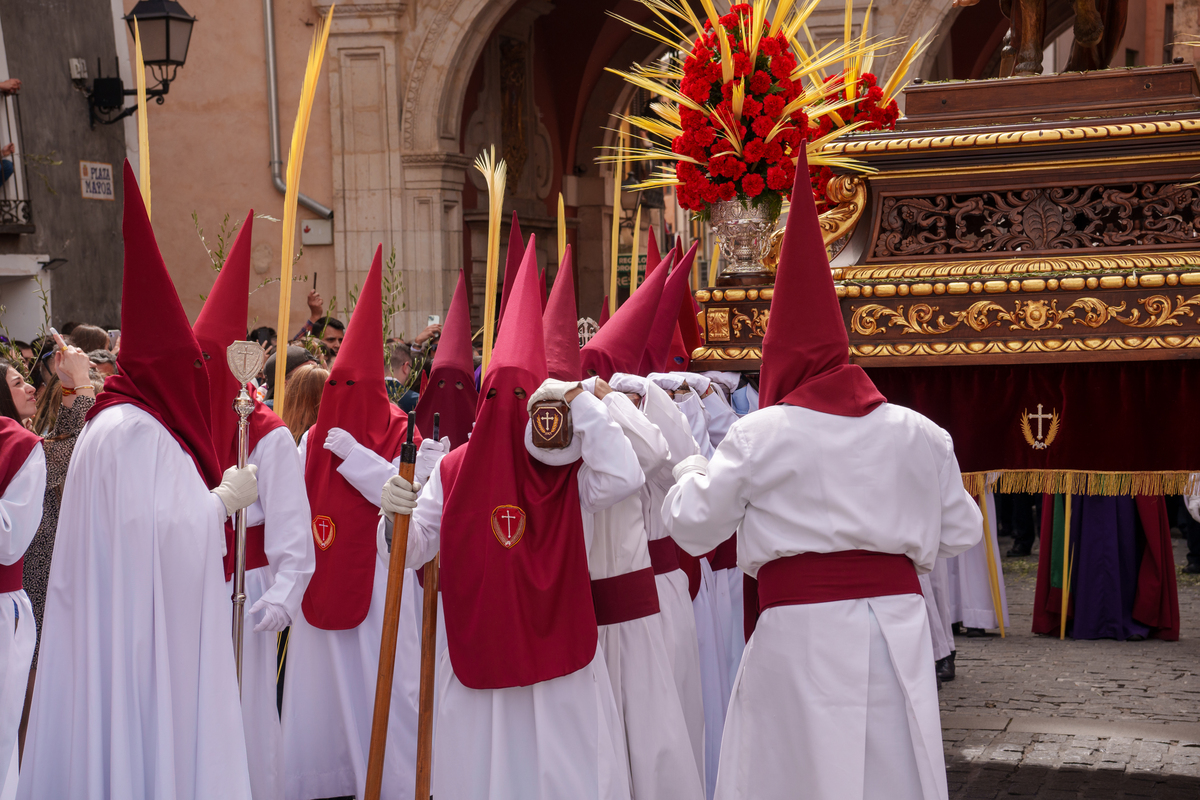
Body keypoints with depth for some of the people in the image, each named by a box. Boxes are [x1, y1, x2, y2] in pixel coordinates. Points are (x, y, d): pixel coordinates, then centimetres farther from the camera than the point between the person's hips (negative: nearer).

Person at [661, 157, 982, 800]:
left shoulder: (761, 435, -5)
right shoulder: (916, 434, 3)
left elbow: (691, 527, 2)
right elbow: (958, 532, 12)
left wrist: (690, 473, 22)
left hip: (801, 629, -3)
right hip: (896, 621, 3)